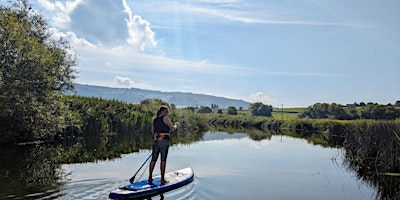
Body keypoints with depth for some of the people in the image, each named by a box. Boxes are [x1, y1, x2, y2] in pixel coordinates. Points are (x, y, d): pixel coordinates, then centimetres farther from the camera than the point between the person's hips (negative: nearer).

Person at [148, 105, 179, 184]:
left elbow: (152, 130, 17)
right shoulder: (165, 118, -7)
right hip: (164, 140, -6)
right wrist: (176, 125, 12)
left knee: (154, 159, 11)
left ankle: (150, 178, 15)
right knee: (163, 159, -1)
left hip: (155, 140, 6)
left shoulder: (154, 119, 13)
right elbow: (173, 128, -7)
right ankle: (162, 179, 1)